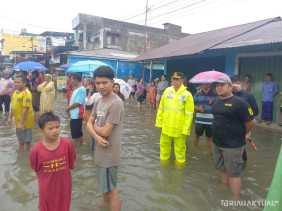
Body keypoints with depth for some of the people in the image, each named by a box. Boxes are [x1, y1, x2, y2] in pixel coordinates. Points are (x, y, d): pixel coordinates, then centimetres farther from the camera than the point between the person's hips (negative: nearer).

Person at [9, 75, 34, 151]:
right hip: (18, 120, 9)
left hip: (26, 120, -8)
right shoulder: (15, 92, 4)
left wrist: (22, 122, -27)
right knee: (20, 137, 24)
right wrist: (10, 117, 15)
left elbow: (26, 108, -27)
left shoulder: (26, 93, -23)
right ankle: (20, 152, 41)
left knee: (27, 139, 9)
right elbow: (13, 105, 14)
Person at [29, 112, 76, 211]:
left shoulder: (67, 144, -20)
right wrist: (49, 177, 2)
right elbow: (36, 169, -2)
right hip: (47, 189, 0)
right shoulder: (36, 150, -21)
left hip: (64, 187, 1)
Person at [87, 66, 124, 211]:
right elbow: (89, 124, 4)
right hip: (100, 151, 8)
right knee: (105, 186, 27)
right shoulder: (99, 101, 5)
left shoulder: (116, 103, -23)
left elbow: (105, 132, -24)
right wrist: (96, 137, -16)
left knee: (111, 189, 7)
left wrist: (94, 125, -3)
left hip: (109, 153, -8)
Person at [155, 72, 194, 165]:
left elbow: (189, 114, -12)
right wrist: (159, 121, 7)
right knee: (164, 145, 19)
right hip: (166, 126, 4)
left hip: (179, 128, -4)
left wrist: (186, 129, -13)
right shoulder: (167, 91, 1)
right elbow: (161, 108, 7)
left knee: (179, 148, 11)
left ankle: (180, 163, 31)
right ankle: (164, 160, 40)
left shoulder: (187, 95, -12)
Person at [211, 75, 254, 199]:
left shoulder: (239, 103, -17)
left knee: (234, 173, 4)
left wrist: (240, 135, 2)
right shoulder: (216, 102, 5)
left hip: (233, 145, -7)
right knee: (223, 170, 21)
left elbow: (250, 123, -12)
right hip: (217, 143, 7)